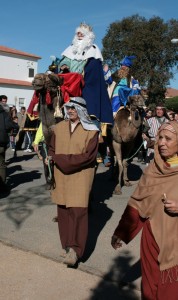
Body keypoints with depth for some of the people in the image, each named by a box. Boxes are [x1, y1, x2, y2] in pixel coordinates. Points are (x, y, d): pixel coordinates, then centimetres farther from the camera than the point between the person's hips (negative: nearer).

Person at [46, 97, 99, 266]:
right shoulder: (59, 128, 7)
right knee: (63, 211, 8)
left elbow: (88, 156, -14)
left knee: (78, 211, -8)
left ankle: (75, 249, 1)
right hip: (61, 176, 4)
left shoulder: (91, 130, -6)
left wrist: (60, 159, -17)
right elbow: (52, 149, 15)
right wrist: (51, 159, -9)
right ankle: (67, 244, 23)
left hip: (80, 176, -4)